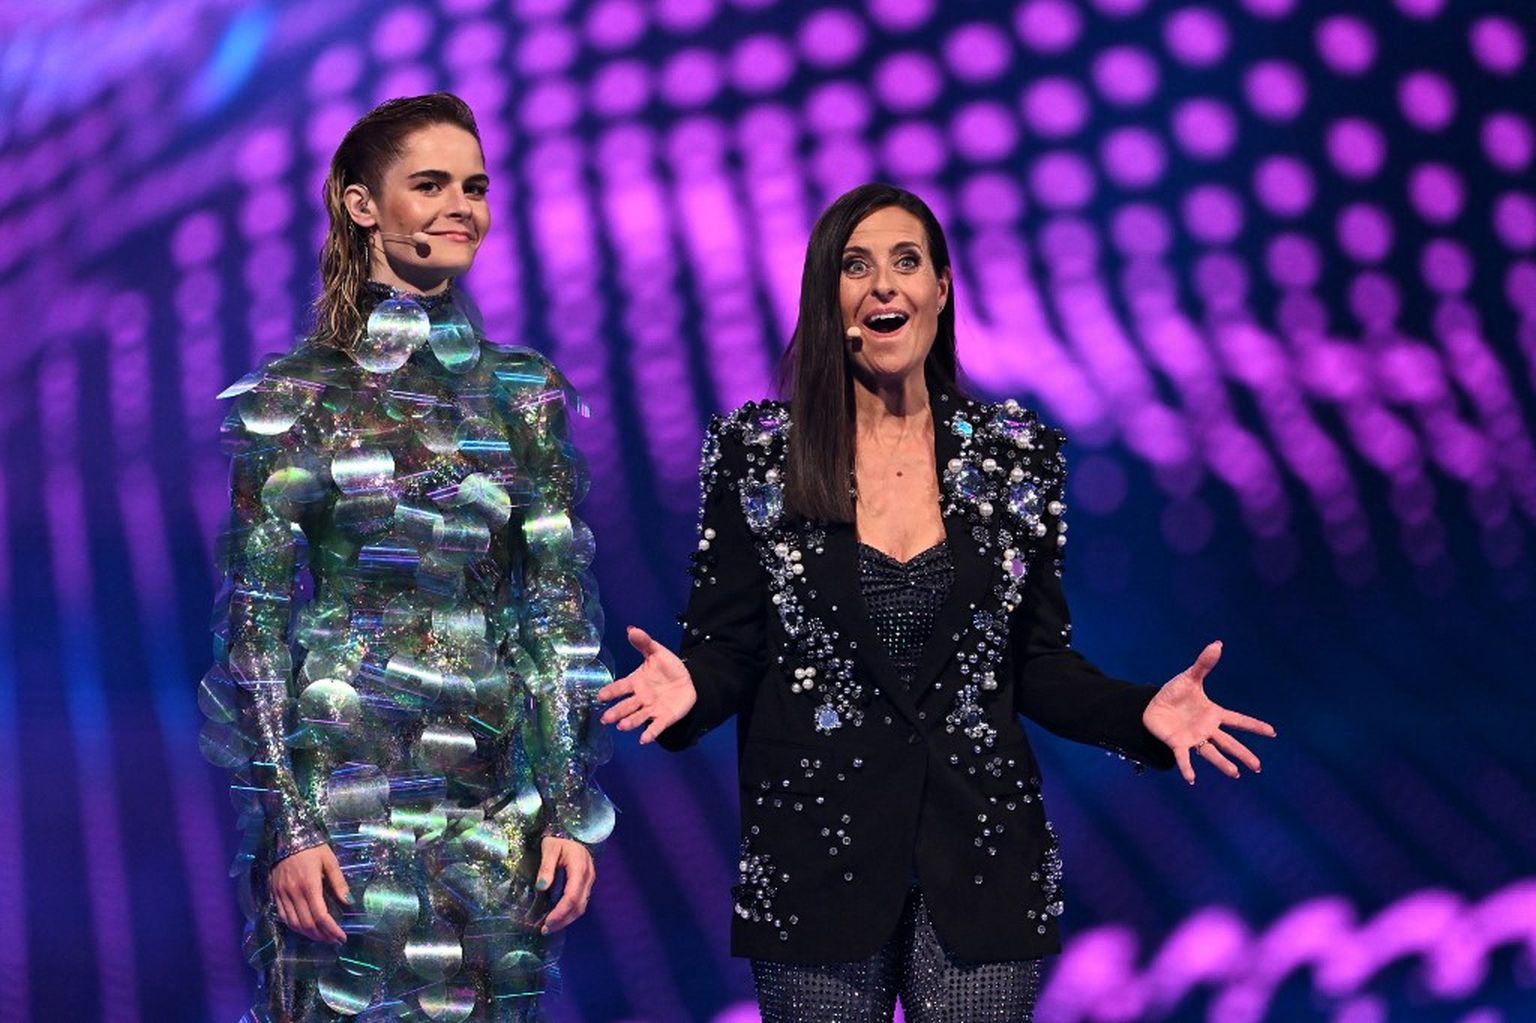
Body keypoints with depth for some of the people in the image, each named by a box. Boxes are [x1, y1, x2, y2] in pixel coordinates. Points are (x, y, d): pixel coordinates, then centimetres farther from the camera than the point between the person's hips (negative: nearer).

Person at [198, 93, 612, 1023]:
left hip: (492, 801, 3)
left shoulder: (524, 392, 7)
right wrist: (286, 824, -11)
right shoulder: (296, 396, -2)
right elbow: (254, 619, -4)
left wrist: (572, 808, 1)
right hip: (341, 794, -3)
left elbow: (562, 606, 6)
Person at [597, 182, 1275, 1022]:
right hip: (815, 853, -1)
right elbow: (726, 647, 1)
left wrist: (1143, 711, -11)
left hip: (980, 858, 1)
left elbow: (1038, 667, 6)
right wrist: (690, 686, -21)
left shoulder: (1019, 452, 4)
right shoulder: (754, 451, 0)